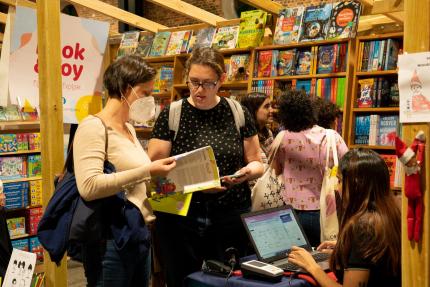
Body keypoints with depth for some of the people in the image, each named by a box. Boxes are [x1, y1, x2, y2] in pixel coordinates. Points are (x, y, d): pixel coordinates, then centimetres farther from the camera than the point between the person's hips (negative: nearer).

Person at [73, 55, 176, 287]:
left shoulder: (129, 128, 12)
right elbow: (89, 187, -27)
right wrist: (147, 171, -25)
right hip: (111, 241, -8)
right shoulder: (93, 126, -14)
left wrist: (157, 176, 7)